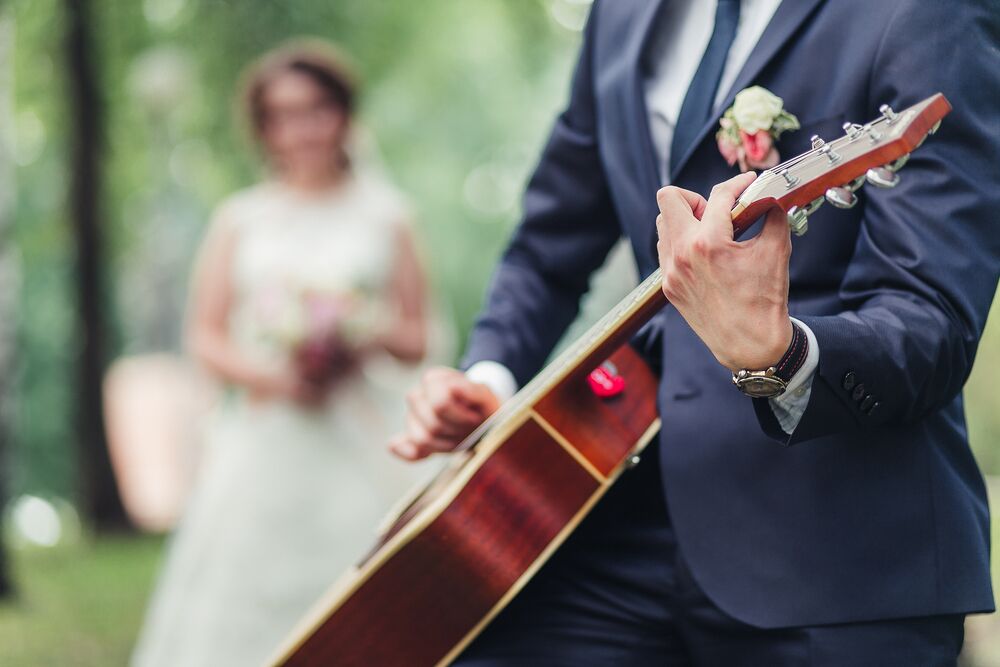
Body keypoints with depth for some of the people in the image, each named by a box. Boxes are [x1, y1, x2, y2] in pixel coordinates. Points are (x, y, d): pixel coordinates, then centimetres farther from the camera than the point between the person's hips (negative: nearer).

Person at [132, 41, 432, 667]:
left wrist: (372, 333, -10)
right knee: (246, 603, -7)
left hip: (360, 448, 0)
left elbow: (417, 338, 11)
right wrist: (265, 375, -10)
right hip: (262, 445, 0)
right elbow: (206, 336, 8)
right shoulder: (240, 218, 10)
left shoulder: (384, 213, 10)